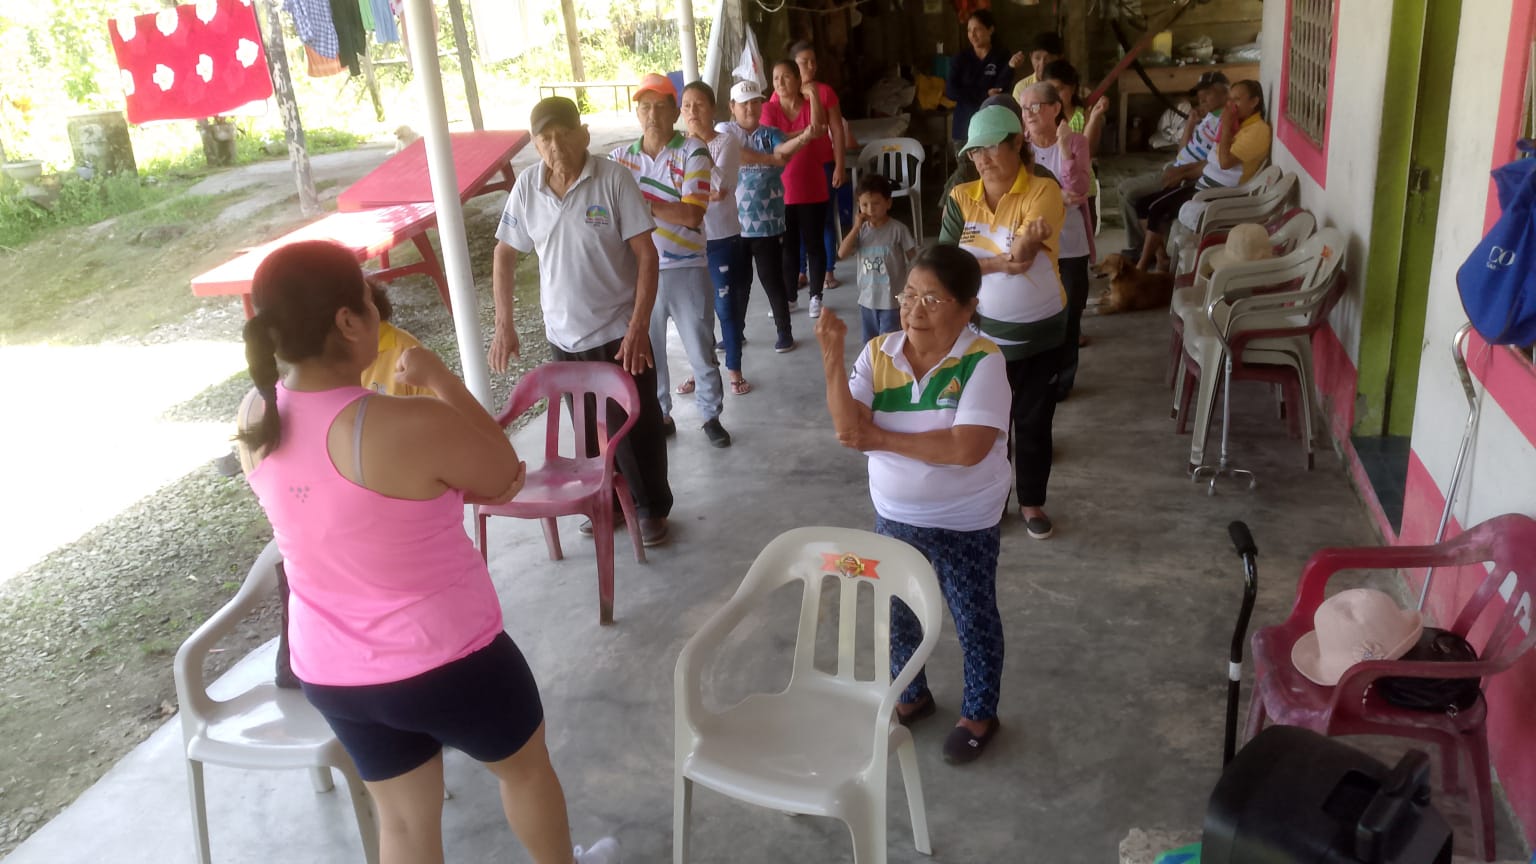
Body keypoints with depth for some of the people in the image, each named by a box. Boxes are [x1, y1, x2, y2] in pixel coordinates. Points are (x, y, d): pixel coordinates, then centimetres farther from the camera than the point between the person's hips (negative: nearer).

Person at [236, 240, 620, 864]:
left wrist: (457, 486, 2)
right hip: (446, 661, -5)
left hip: (330, 672, 6)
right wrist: (440, 380, -5)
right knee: (525, 766, 25)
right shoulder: (413, 427, -30)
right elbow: (504, 473, -10)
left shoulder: (258, 425, -8)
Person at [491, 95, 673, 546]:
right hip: (563, 335, 4)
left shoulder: (614, 179, -15)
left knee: (637, 424, 6)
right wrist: (504, 325, 1)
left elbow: (646, 254, -15)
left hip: (618, 331, -3)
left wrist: (639, 327, -21)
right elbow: (504, 254, 7)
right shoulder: (526, 187, -3)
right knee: (590, 428, 17)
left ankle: (653, 508, 25)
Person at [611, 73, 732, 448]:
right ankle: (659, 416, 30)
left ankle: (711, 415, 25)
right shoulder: (621, 157, 3)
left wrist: (641, 201, -20)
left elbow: (692, 215, -17)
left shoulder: (693, 151, -7)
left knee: (701, 350, 8)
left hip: (686, 269, -2)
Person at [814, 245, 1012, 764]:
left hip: (965, 522, -4)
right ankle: (912, 695, 47)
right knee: (897, 610, 21)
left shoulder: (982, 361, -21)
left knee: (973, 618, 14)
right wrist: (832, 357, -30)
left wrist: (881, 439, -25)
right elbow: (849, 429, -19)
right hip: (894, 515, 5)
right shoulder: (878, 353, -9)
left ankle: (980, 714, 37)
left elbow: (967, 447, -31)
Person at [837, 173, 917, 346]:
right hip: (867, 298, 5)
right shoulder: (861, 230, 1)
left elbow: (914, 260, -6)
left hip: (892, 299, -5)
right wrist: (856, 227, -13)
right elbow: (842, 253, -8)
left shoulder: (898, 230, -12)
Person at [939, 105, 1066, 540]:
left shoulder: (1043, 191, -14)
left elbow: (1022, 257, -23)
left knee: (1033, 421, 11)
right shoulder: (960, 197, -3)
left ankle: (1032, 502, 29)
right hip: (981, 331, 2)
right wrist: (999, 263, -25)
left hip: (1039, 332, -2)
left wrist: (980, 262, -39)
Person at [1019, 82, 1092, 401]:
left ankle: (1062, 379, 27)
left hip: (1070, 245, 0)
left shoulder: (1076, 141, -3)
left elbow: (1080, 190, -14)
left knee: (1068, 314, 10)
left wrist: (1064, 147, -22)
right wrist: (1056, 196, -23)